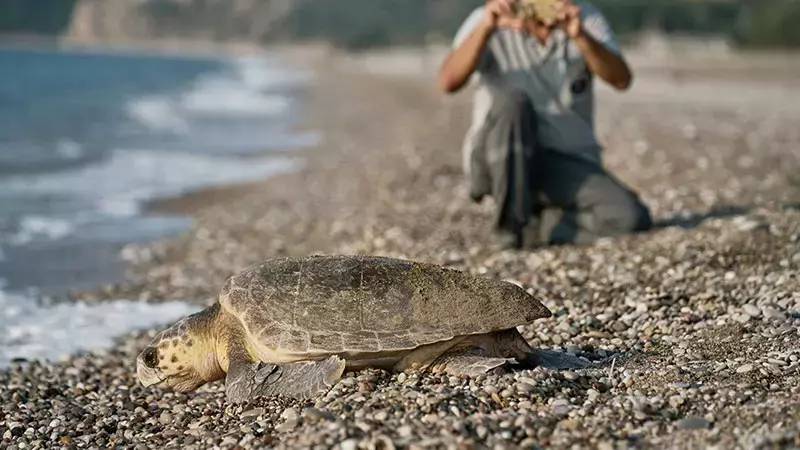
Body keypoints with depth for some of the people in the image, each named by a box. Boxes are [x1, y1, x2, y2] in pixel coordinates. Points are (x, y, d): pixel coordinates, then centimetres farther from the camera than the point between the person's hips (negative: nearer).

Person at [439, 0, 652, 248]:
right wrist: (485, 28, -35)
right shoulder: (490, 22, -5)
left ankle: (538, 226, 1)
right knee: (511, 101, -33)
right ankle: (511, 224, -20)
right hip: (498, 159, -2)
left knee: (632, 218, -24)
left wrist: (580, 36, -32)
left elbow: (621, 80, -16)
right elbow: (448, 82, -21)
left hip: (570, 163, 2)